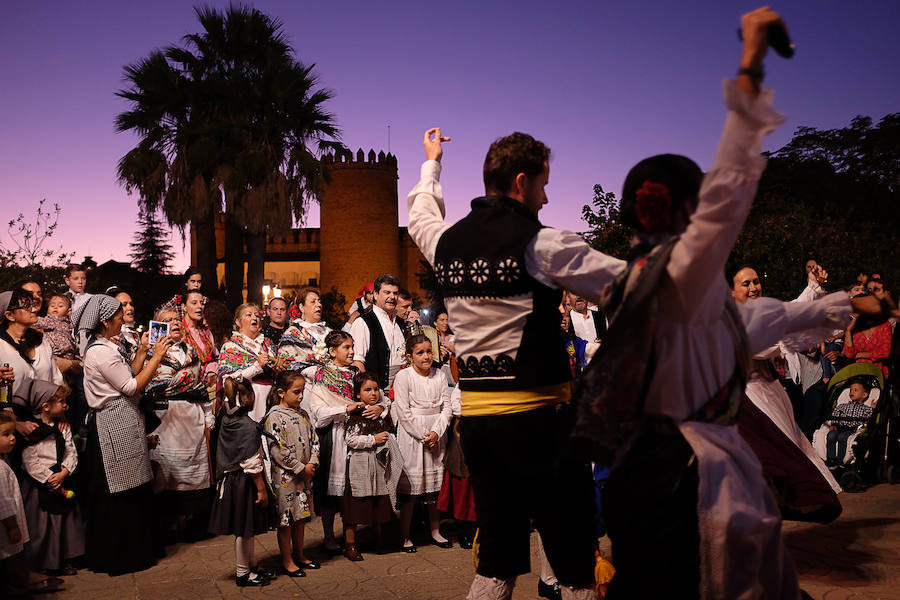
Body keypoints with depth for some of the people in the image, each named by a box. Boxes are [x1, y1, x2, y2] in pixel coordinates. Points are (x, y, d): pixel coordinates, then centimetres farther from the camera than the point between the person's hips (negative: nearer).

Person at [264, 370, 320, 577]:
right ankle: (287, 561, 13)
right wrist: (300, 468, -15)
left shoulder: (303, 414, 9)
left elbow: (314, 441, 13)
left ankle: (299, 555, 29)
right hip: (284, 476, -7)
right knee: (285, 520, 3)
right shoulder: (275, 416, -13)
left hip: (304, 474, 7)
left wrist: (312, 463, -3)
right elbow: (277, 449, -18)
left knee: (300, 516, 16)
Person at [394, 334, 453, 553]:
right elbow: (404, 413, -11)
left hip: (436, 434, 4)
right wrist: (424, 436, -13)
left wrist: (436, 432, -11)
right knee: (411, 482, -3)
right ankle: (405, 536, 7)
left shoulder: (440, 375, 6)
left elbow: (447, 407, 3)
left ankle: (435, 531, 22)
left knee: (436, 481, 9)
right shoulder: (403, 377, -7)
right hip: (411, 435, -4)